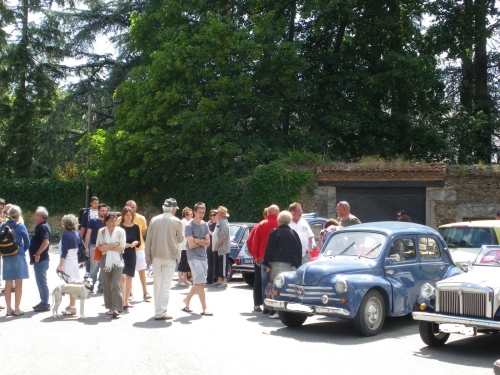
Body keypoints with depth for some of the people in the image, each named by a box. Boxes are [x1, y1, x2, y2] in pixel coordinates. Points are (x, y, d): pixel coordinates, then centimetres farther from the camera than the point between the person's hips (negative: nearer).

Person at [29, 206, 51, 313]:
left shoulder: (43, 227, -16)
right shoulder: (41, 226, 16)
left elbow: (46, 242, -29)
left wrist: (37, 254, -26)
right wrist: (35, 255, 20)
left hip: (41, 260, -10)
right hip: (39, 260, 10)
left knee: (42, 282, -5)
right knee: (40, 282, 16)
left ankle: (45, 305, 1)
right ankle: (43, 302, 25)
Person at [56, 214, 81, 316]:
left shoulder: (66, 235, -14)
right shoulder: (77, 234, 7)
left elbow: (64, 252, -17)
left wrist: (60, 265, -15)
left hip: (68, 262, -8)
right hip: (75, 260, 8)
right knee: (73, 284, 14)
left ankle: (72, 308, -2)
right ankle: (71, 305, 24)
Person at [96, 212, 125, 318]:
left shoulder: (120, 231, 0)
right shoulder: (101, 231, 5)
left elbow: (121, 248, -6)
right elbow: (100, 248, -4)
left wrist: (107, 246, -7)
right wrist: (114, 245, -10)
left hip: (117, 261, -2)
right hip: (105, 260, 3)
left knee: (115, 284, -12)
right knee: (106, 285, 5)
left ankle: (116, 308, -15)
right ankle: (110, 307, 14)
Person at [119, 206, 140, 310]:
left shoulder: (135, 227, 4)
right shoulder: (119, 227, -5)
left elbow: (139, 242, 9)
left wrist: (136, 243, -12)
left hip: (131, 255, 4)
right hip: (121, 254, -4)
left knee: (129, 278, 10)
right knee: (123, 277, -14)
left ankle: (126, 301, 21)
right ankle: (123, 302, -16)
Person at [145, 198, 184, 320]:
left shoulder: (154, 220, 2)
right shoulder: (176, 222, -8)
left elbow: (148, 240, 3)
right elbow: (180, 239, 2)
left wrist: (148, 256, 8)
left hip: (156, 255, 4)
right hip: (170, 256, -4)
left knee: (157, 284, 15)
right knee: (165, 285, -3)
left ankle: (158, 309, 24)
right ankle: (160, 312, -6)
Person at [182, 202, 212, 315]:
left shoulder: (205, 225, 9)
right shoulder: (189, 226, -10)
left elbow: (208, 242, 3)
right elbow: (191, 245, -15)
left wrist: (197, 240, -14)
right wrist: (202, 241, -3)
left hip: (203, 256, 7)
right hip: (193, 257, -6)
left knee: (198, 283, 11)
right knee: (200, 283, -10)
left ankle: (187, 300, 29)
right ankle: (204, 309, -9)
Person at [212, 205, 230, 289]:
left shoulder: (224, 222, -15)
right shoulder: (219, 222, 17)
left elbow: (223, 236, -23)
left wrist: (217, 245, -19)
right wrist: (216, 246, 16)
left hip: (223, 248, -10)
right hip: (218, 248, 11)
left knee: (223, 265, -7)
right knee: (218, 265, 15)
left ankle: (224, 282, -5)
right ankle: (219, 281, 23)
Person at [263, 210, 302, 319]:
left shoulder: (275, 232, -2)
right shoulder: (293, 233, 10)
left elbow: (269, 248, -3)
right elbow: (299, 249, 10)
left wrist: (267, 264, 1)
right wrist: (298, 264, 13)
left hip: (277, 263, -4)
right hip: (291, 264, 4)